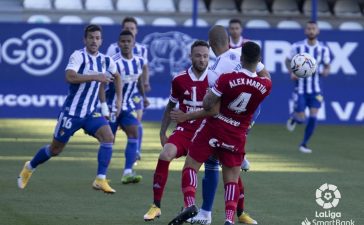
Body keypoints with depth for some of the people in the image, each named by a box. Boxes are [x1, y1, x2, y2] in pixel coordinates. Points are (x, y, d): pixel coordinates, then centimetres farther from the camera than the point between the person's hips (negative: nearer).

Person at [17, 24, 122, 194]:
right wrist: (95, 77, -35)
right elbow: (69, 77, -34)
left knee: (108, 137, -20)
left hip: (90, 113, 5)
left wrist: (119, 98, 18)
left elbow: (116, 76, 27)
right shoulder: (79, 56, -15)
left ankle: (101, 180, -18)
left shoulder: (105, 60, 4)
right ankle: (29, 167, 35)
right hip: (72, 112, -5)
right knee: (55, 149, 8)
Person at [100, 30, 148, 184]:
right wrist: (104, 108, -23)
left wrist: (143, 96, 27)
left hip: (127, 105, 5)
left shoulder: (139, 61, -1)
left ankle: (128, 172, -18)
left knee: (134, 133, -13)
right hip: (112, 106, -5)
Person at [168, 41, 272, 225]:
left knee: (191, 166, 7)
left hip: (213, 129, -3)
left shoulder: (227, 79, -20)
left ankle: (189, 203, -15)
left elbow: (208, 106, -13)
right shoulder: (265, 86, -9)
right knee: (232, 179, 11)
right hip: (236, 137, 3)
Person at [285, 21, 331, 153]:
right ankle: (293, 118, 33)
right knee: (301, 119, -6)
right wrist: (291, 73, -11)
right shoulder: (297, 47, -7)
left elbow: (327, 66, 9)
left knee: (313, 117, -9)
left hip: (315, 90, 2)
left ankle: (304, 145, 10)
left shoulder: (323, 49, -3)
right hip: (300, 89, -2)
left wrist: (325, 72, -15)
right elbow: (288, 61, 8)